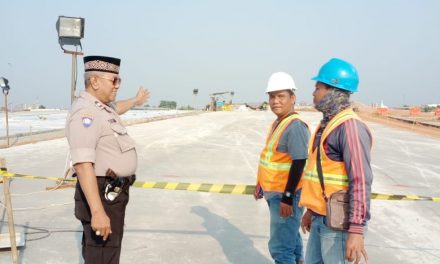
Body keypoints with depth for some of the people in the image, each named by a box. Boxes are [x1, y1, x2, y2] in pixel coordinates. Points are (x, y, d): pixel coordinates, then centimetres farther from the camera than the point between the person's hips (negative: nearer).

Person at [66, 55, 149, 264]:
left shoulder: (101, 106, 9)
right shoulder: (85, 113, -22)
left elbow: (115, 108, 36)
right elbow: (83, 165, -31)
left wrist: (136, 100, 54)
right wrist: (97, 212, -37)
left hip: (113, 192, 10)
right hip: (102, 195, -10)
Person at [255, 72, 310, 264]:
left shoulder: (295, 126, -20)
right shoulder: (277, 123, 11)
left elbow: (299, 163, -24)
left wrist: (287, 197, -24)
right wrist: (261, 184, 23)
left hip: (286, 195, -10)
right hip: (275, 193, 10)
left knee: (280, 247, -5)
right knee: (290, 237, 23)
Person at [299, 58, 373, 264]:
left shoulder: (350, 127, -18)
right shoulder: (327, 124, 11)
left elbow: (361, 182, -23)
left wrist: (356, 230, -25)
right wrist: (311, 209, 21)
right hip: (320, 218, 9)